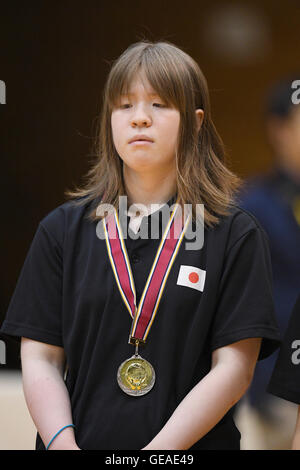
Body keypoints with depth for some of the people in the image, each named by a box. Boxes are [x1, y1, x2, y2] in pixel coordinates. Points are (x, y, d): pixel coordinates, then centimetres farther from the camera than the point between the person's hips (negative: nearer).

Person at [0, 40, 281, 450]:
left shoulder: (236, 234, -2)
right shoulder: (62, 229, 5)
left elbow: (234, 367, -8)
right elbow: (40, 359, 1)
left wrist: (158, 450, -18)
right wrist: (63, 443, -15)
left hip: (194, 446, -1)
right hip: (81, 440, 2)